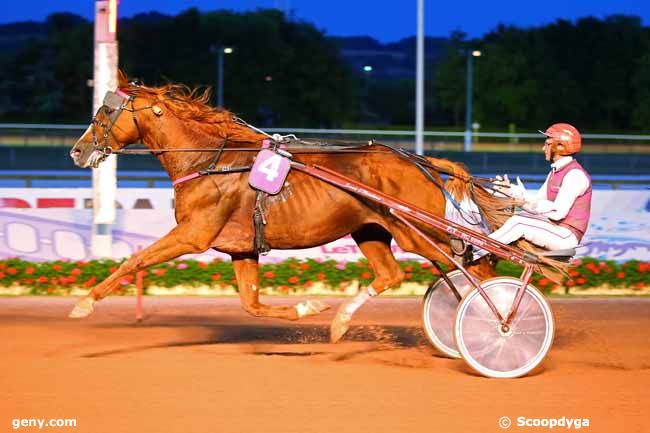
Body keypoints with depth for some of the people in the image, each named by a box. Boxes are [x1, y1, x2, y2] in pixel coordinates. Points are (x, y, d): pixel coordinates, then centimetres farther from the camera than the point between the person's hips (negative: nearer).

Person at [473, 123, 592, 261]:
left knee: (517, 222, -23)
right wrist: (511, 192, -3)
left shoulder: (575, 175, -16)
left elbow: (558, 212, -25)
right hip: (554, 229, 10)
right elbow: (535, 205, 11)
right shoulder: (555, 172, 16)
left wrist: (525, 196, -24)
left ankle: (477, 253, -19)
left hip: (567, 236, -10)